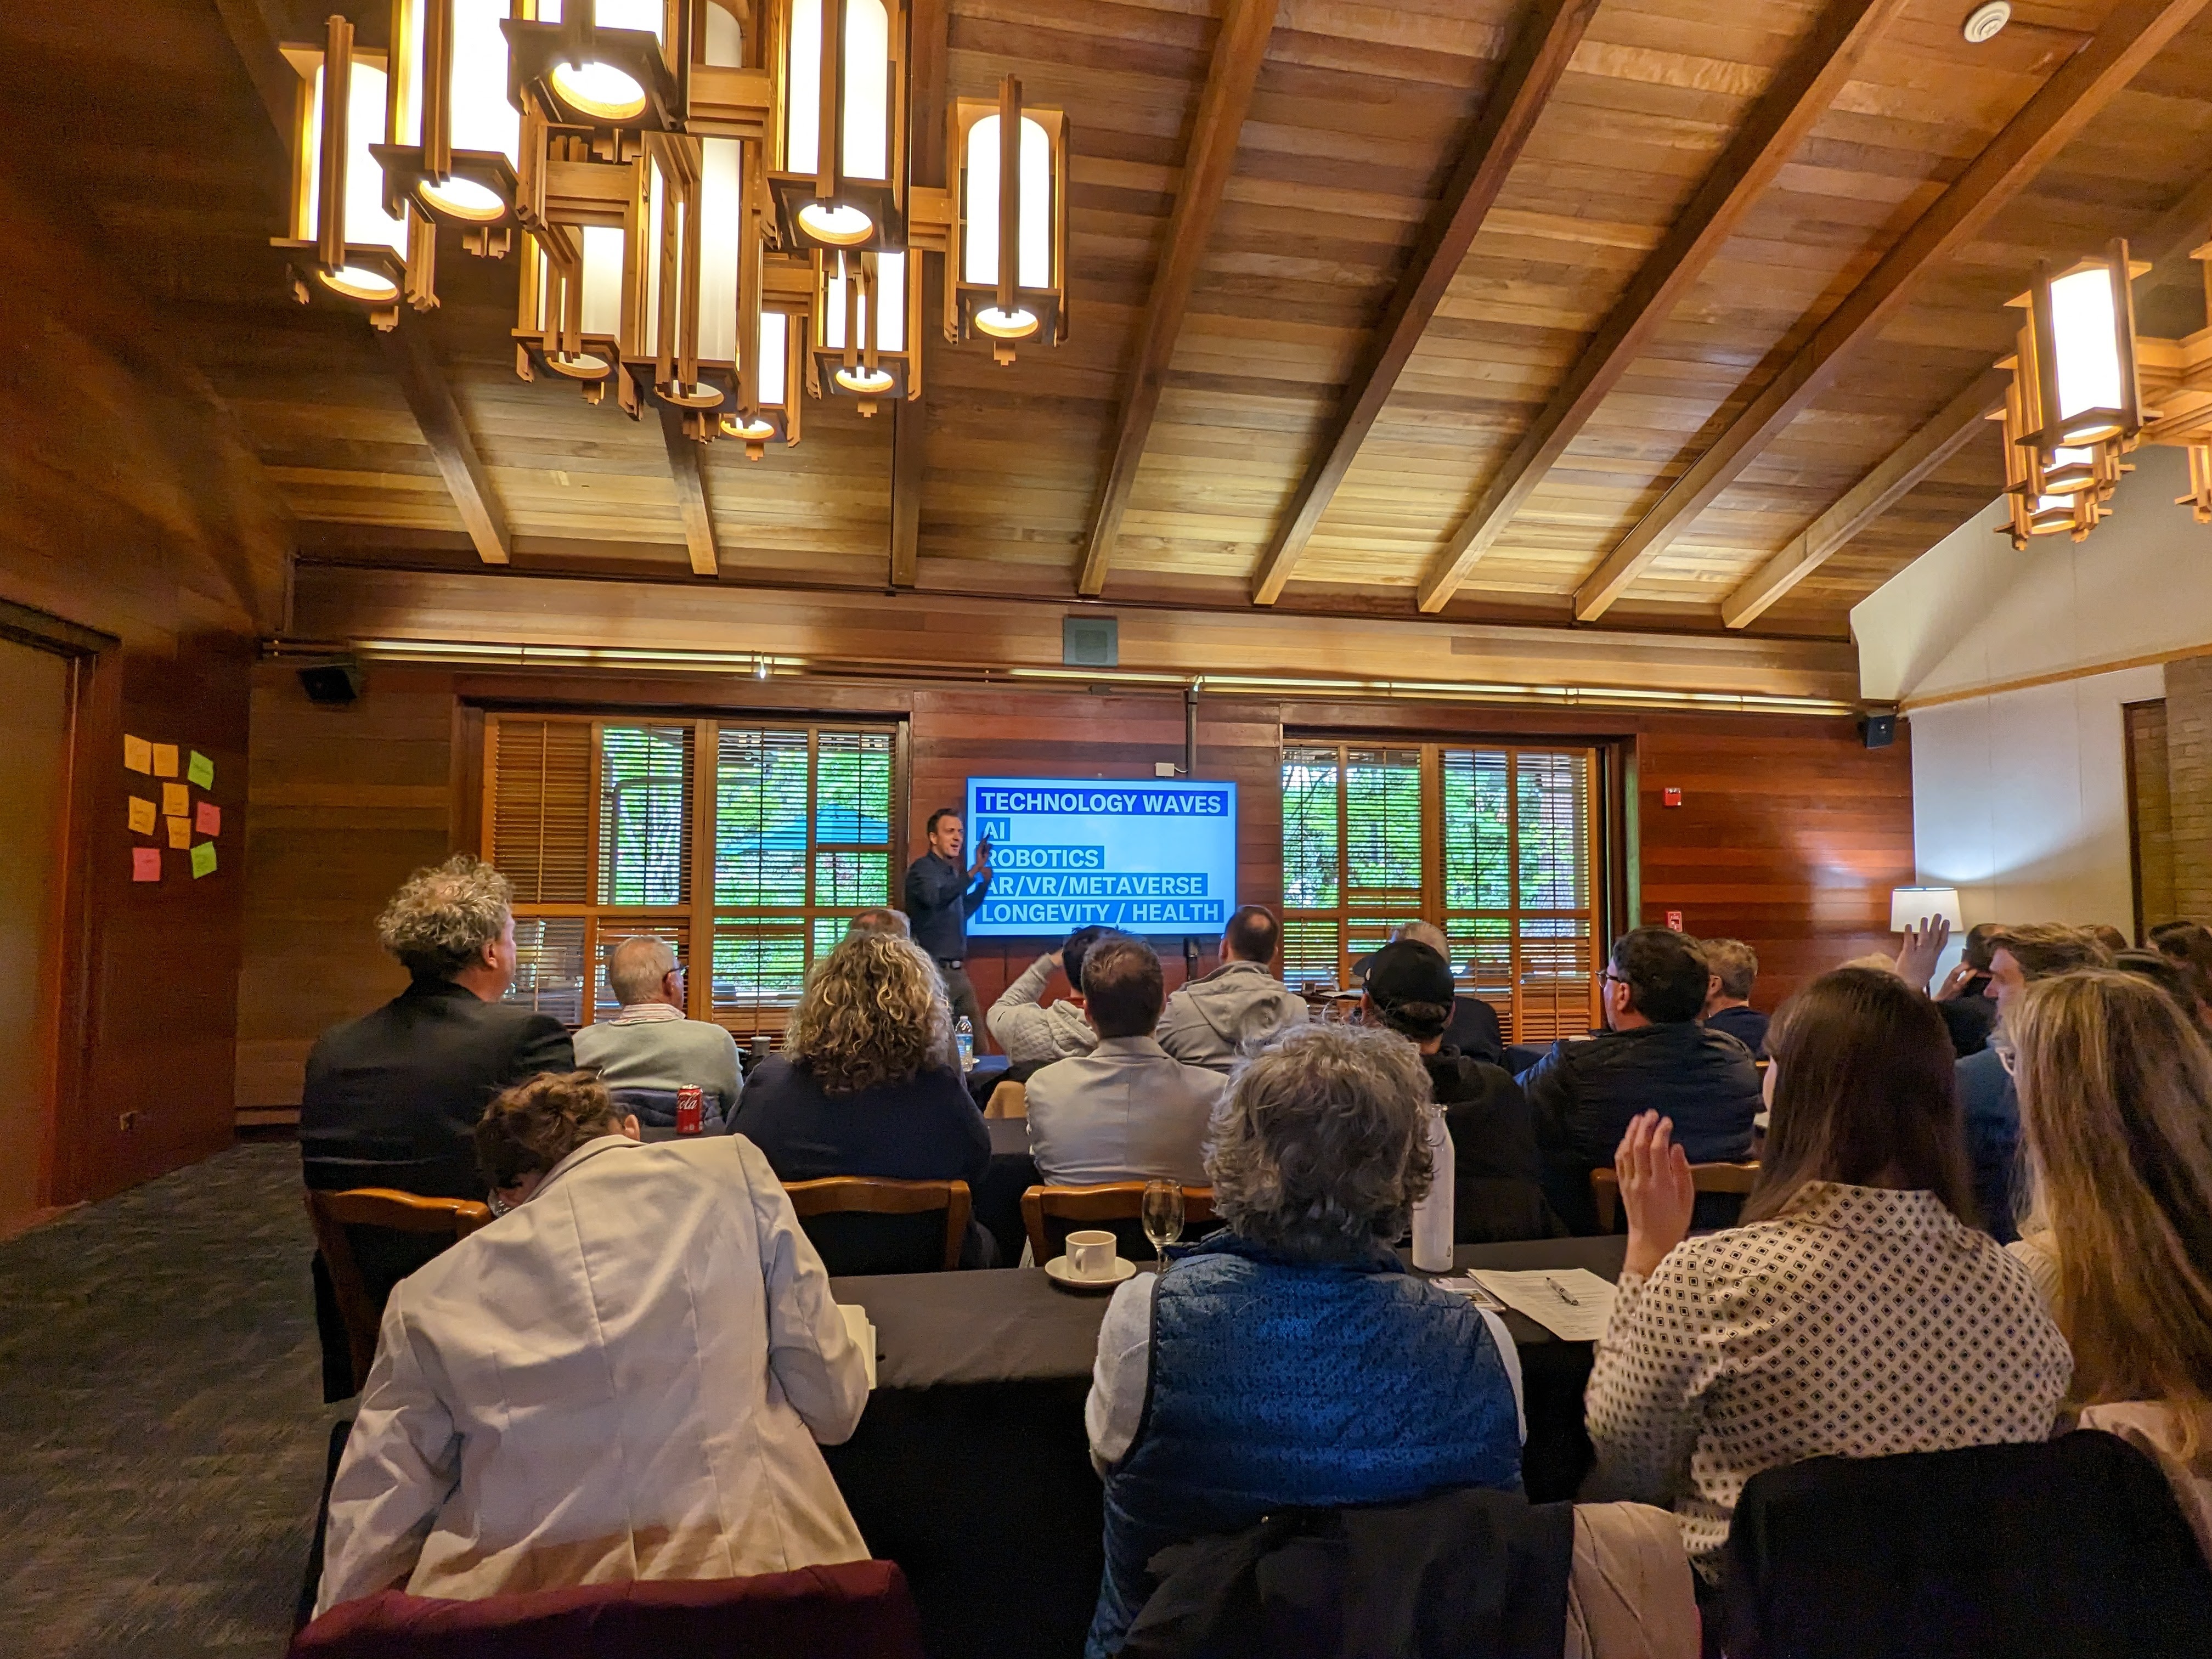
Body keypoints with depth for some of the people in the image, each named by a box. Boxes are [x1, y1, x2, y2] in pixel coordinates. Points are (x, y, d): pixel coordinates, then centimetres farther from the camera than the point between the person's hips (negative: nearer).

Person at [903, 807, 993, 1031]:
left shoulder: (953, 872, 15)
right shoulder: (922, 869, -11)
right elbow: (937, 898, -33)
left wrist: (985, 881, 19)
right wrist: (974, 871, -39)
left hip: (958, 971, 9)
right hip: (934, 972, -9)